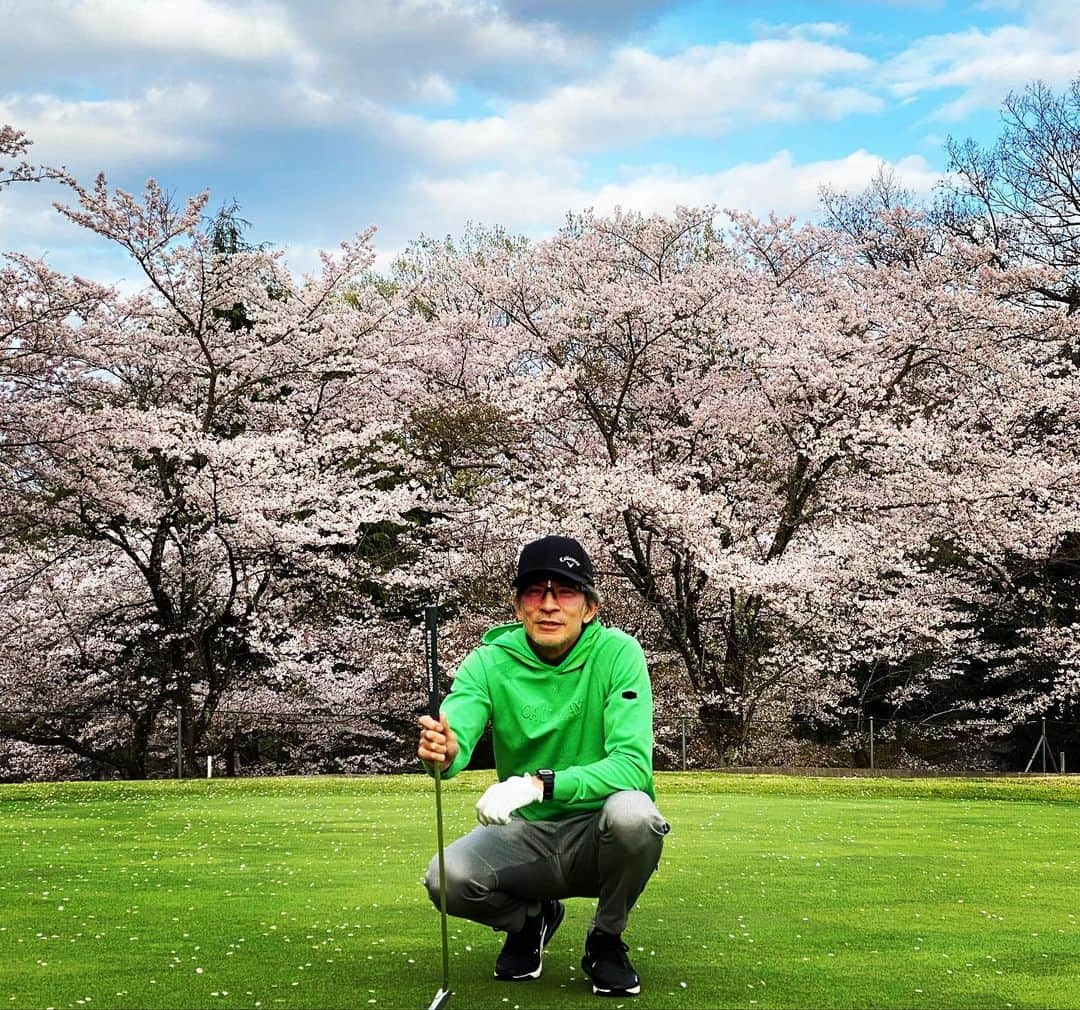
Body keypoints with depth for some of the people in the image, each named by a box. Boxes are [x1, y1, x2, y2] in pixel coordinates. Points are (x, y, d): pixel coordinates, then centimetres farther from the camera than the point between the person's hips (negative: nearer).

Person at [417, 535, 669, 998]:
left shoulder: (617, 653, -14)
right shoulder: (489, 662, -7)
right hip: (525, 834, 2)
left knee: (632, 812, -36)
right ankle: (530, 918, 10)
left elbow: (633, 764, -25)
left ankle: (606, 940, -4)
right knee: (446, 879, -27)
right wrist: (443, 752, -52)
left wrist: (539, 784, -39)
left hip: (598, 837, -2)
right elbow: (455, 736, -26)